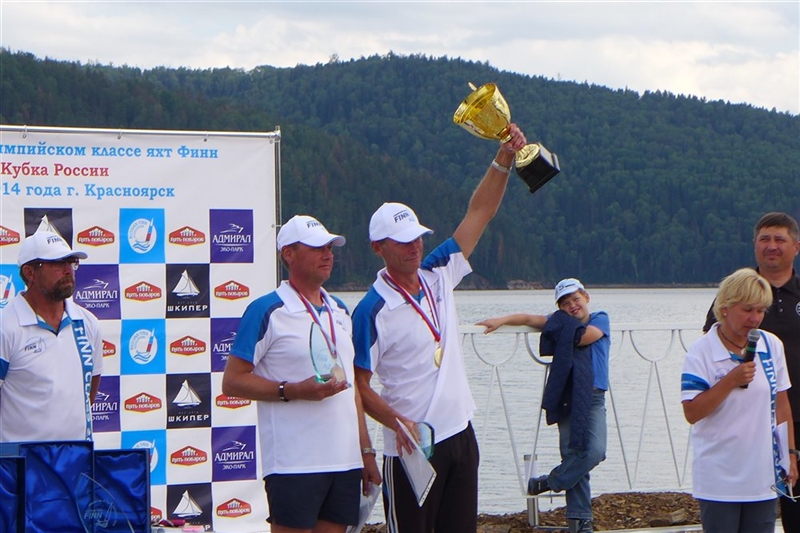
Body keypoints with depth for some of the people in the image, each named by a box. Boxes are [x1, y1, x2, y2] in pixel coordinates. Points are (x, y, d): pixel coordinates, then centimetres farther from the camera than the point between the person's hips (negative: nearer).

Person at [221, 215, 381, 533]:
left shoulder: (340, 312, 17)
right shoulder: (267, 311, -5)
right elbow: (232, 381, -8)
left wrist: (366, 451, 18)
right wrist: (293, 390, -18)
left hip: (346, 461, 7)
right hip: (294, 464, -7)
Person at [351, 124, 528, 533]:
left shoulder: (437, 276, 6)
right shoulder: (373, 310, -12)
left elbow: (479, 213, 8)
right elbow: (358, 384, -12)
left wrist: (504, 160, -3)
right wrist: (397, 421, -26)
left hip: (460, 436, 7)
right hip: (412, 448, -7)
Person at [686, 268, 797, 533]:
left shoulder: (771, 346, 5)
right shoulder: (701, 352, -8)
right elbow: (692, 413, -15)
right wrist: (732, 381, -21)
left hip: (764, 477, 4)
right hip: (719, 480, -4)